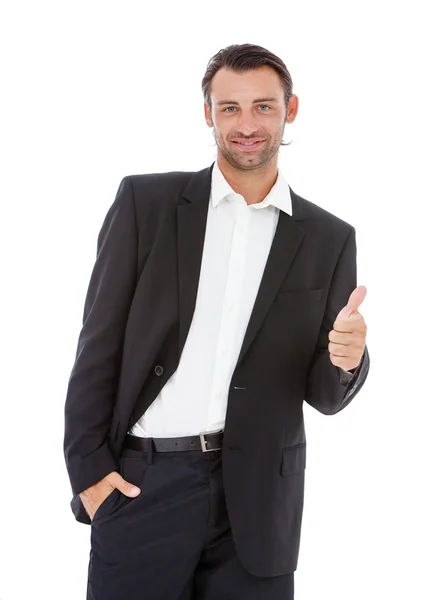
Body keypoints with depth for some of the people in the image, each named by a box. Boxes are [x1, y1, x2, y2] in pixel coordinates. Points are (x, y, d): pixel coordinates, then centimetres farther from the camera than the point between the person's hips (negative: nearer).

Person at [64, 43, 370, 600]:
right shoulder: (145, 201, 2)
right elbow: (99, 342, 2)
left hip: (257, 500, 2)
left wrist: (347, 360, -15)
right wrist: (88, 467, -4)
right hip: (140, 485, -1)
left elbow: (324, 395, 7)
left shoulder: (329, 238, 6)